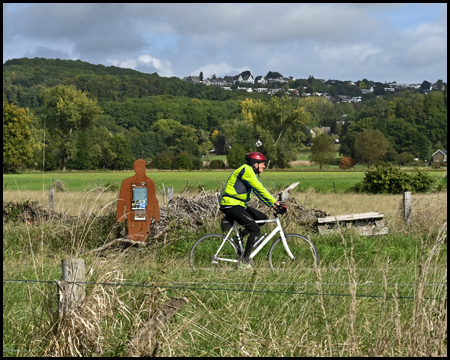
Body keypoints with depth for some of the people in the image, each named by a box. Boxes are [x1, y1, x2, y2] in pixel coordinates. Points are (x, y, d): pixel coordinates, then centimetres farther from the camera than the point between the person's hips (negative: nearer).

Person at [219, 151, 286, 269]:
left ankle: (240, 236, 8)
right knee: (256, 229, -13)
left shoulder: (250, 172, 17)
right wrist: (274, 201, -17)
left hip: (239, 205, 10)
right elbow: (260, 189, -20)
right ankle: (244, 262, -9)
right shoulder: (246, 170, -15)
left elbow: (259, 191, 19)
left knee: (263, 218, 9)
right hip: (231, 206, -10)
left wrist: (272, 204, 11)